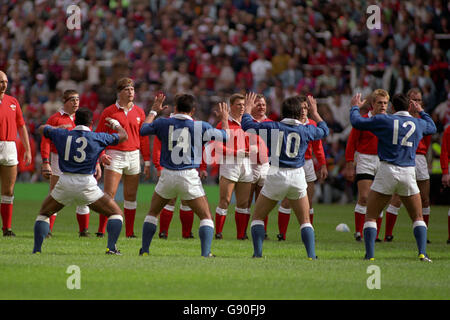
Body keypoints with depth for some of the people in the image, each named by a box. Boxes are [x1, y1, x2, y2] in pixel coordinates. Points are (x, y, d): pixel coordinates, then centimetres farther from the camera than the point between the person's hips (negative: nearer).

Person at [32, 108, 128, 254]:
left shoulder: (62, 134, 7)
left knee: (44, 214, 23)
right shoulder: (97, 138, 2)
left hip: (64, 184, 2)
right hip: (86, 185, -2)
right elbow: (124, 136, 18)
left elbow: (42, 128, 28)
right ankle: (111, 247, -8)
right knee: (116, 213, 10)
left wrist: (59, 127, 46)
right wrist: (115, 124, 39)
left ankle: (36, 249, 9)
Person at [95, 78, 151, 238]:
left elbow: (144, 138, 11)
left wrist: (147, 162, 8)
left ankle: (130, 232, 11)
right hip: (114, 155, -3)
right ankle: (101, 230, -8)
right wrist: (101, 154, -13)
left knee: (131, 196, 7)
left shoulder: (139, 112, 9)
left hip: (134, 155, 4)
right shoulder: (109, 112, -1)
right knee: (109, 194, -11)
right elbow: (99, 135, 2)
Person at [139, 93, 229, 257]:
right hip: (189, 176, -2)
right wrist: (224, 119, 25)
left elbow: (143, 130, 20)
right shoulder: (200, 126, -3)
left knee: (152, 213, 22)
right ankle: (206, 254, -9)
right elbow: (224, 136, 7)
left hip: (167, 176, 2)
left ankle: (144, 250, 19)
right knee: (206, 217, 6)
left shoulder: (163, 123, 2)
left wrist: (153, 111, 33)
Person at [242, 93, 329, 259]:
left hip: (276, 176, -1)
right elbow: (324, 130, 22)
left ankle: (258, 253, 1)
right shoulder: (305, 130, 1)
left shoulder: (272, 127, -3)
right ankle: (311, 255, -1)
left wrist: (248, 107, 26)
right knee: (305, 221, 12)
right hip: (297, 177, 1)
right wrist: (314, 112, 33)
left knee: (258, 217, 12)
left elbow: (246, 125, 9)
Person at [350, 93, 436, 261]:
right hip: (409, 172, 2)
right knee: (418, 218, 14)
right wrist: (420, 111, 46)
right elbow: (432, 127, 33)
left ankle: (369, 255, -6)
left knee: (370, 217, 6)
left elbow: (356, 122, 5)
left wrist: (355, 107, 24)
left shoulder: (384, 120, 0)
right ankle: (422, 253, -3)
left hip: (387, 171, -2)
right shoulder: (417, 123, 10)